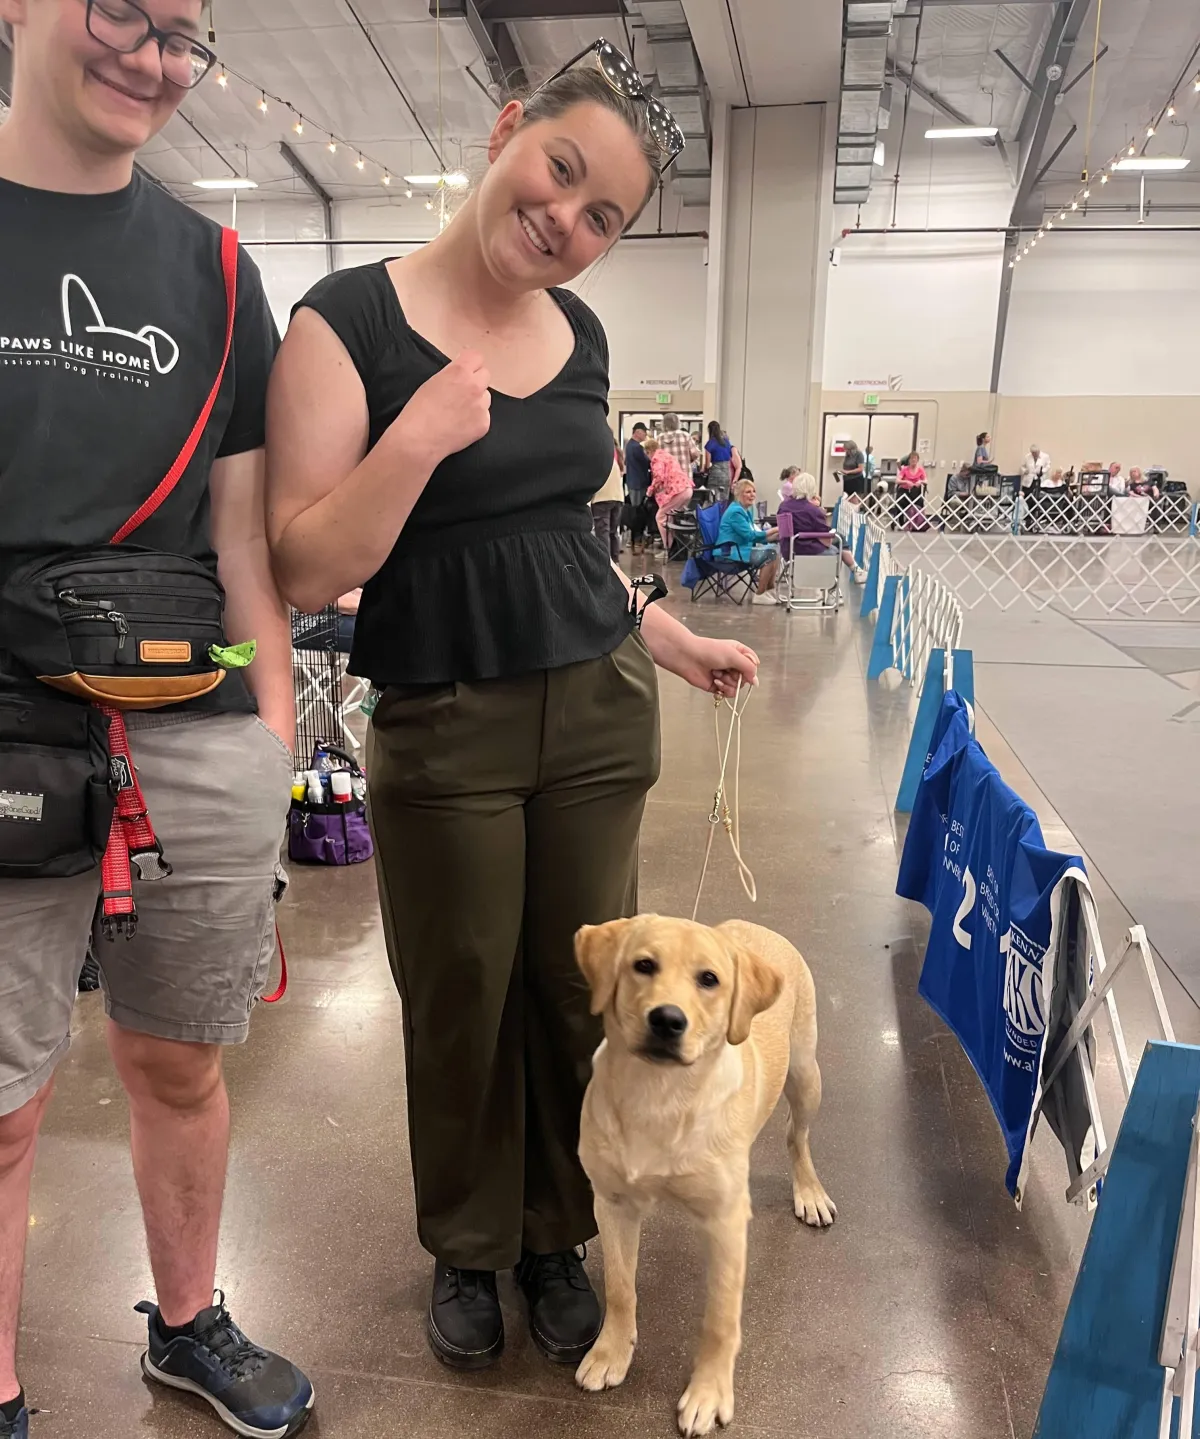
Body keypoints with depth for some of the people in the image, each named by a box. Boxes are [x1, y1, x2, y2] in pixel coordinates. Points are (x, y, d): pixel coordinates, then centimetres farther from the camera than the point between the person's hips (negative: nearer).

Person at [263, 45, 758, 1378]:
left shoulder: (579, 334, 8)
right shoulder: (350, 320, -8)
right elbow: (307, 569, -14)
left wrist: (678, 644, 19)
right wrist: (421, 434, -25)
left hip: (600, 709, 5)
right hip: (440, 729, -4)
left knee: (578, 990, 13)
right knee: (460, 1005, 11)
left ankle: (557, 1234, 38)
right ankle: (465, 1245, 38)